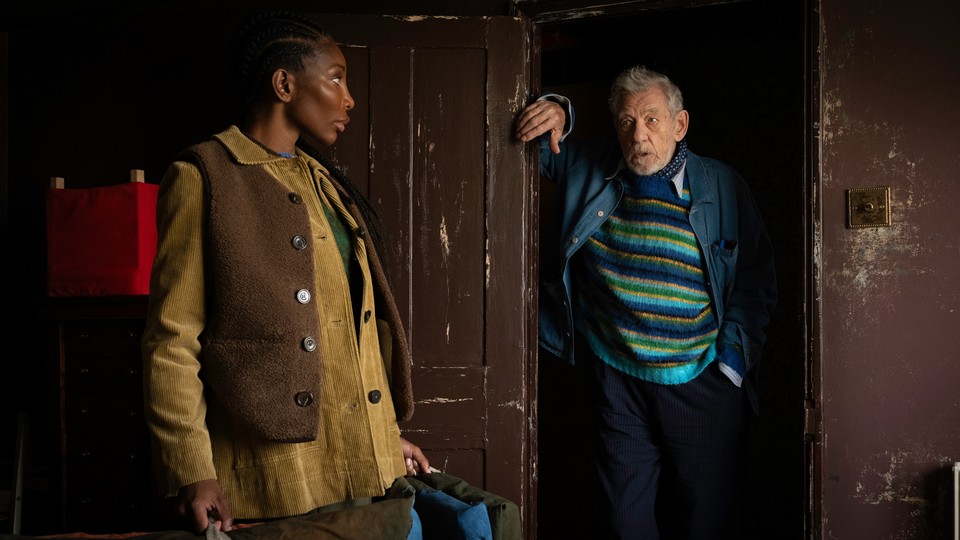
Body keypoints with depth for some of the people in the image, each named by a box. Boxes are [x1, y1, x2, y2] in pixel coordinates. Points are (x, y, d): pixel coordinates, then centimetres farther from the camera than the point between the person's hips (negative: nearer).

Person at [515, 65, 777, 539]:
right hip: (617, 380, 2)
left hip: (701, 386, -2)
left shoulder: (721, 187, -2)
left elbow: (755, 282, 1)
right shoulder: (590, 169, 3)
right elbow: (537, 149, 19)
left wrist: (731, 361, -7)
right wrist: (554, 114, -4)